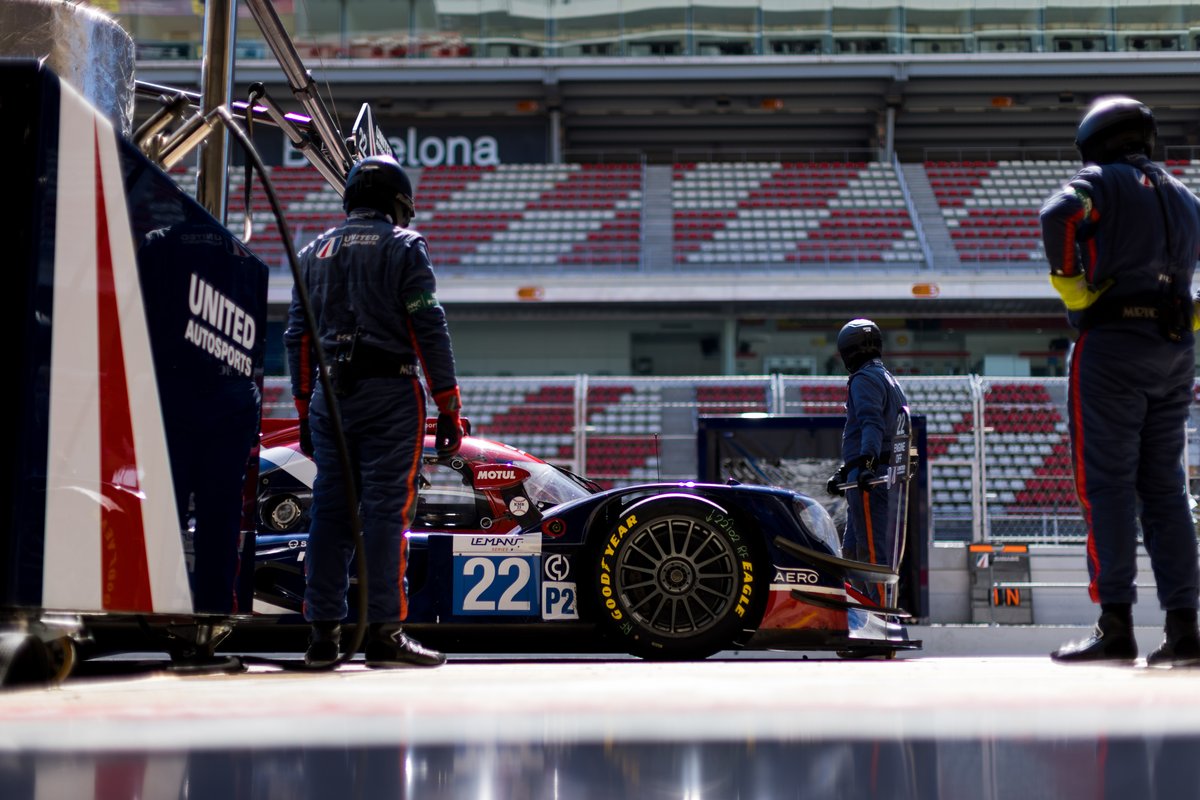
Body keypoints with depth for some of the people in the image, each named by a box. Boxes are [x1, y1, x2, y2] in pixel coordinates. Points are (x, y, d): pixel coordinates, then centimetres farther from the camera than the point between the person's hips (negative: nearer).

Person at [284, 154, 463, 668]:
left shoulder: (314, 252, 17)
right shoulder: (403, 247, 1)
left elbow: (297, 336, 16)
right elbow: (429, 330, -6)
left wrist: (304, 410, 20)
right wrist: (449, 407, -4)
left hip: (329, 394, 5)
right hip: (389, 394, -5)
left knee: (329, 510, 7)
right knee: (386, 509, -5)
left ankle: (323, 633, 8)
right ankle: (384, 633, -8)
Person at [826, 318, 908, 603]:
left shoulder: (865, 379, -6)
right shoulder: (889, 380, 25)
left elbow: (872, 423, -23)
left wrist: (866, 462, -36)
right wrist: (843, 472, 36)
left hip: (869, 476, -10)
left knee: (873, 551, -12)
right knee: (852, 550, 15)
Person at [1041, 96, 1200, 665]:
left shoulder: (1101, 181, 1)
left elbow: (1058, 213, -20)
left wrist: (1068, 282, -11)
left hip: (1111, 345, -6)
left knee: (1107, 485, -6)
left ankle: (1116, 627, -10)